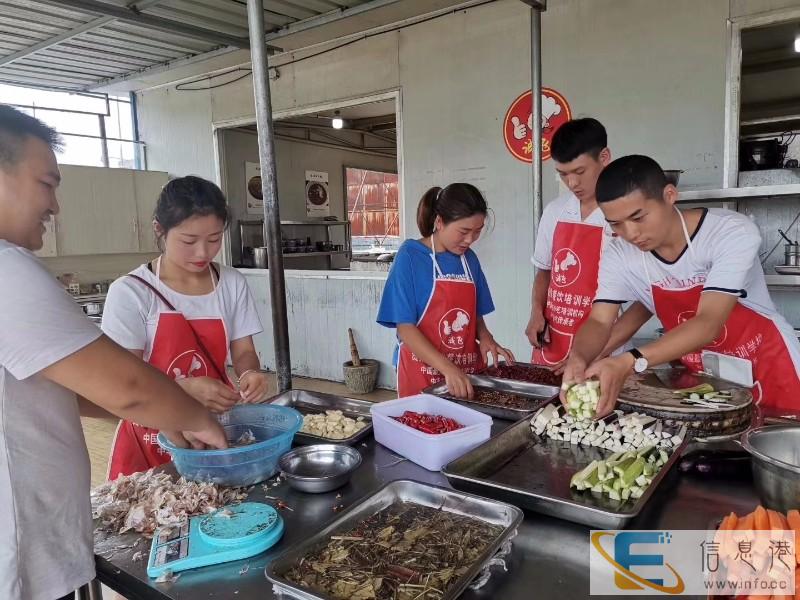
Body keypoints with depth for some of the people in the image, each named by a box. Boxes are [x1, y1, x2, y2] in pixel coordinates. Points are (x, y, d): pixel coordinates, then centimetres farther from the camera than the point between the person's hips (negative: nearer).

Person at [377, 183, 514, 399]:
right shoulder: (410, 256, -11)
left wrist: (484, 337, -6)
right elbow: (405, 329, -14)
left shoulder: (469, 259, 5)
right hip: (423, 372, -5)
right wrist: (448, 368, -23)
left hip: (468, 371, 5)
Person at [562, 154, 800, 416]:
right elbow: (599, 321, -15)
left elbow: (708, 324, -33)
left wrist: (629, 362, -47)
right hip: (700, 377, 3)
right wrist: (577, 359, -38)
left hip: (768, 369, -3)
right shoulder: (619, 256, -14)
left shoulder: (733, 233, -25)